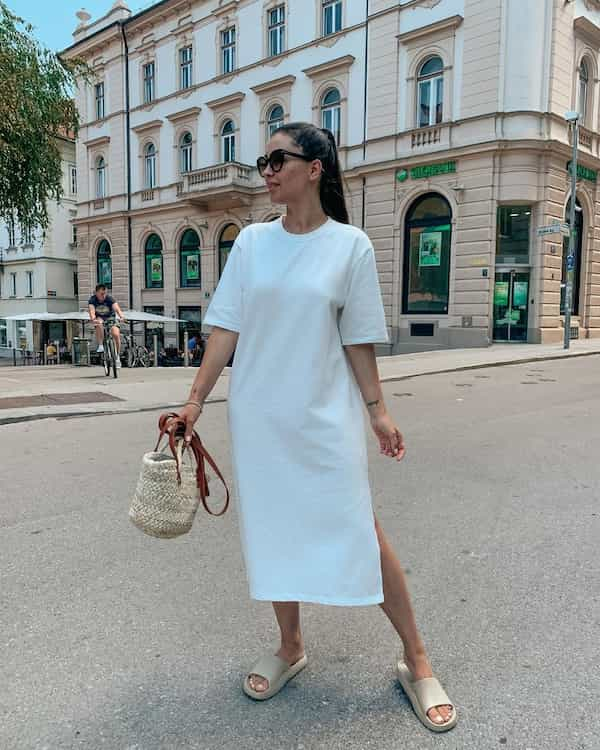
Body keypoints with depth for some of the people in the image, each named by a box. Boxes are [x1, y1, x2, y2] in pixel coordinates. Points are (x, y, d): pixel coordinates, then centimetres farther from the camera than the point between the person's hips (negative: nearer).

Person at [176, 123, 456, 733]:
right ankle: (290, 648, 34)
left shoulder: (350, 245, -2)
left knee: (361, 532, 0)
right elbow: (226, 327, 3)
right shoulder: (252, 242, 5)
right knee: (274, 531, 12)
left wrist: (377, 412, -1)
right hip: (257, 416, 3)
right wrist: (195, 399, -2)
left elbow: (358, 339, 0)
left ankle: (416, 663, 20)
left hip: (326, 415, -3)